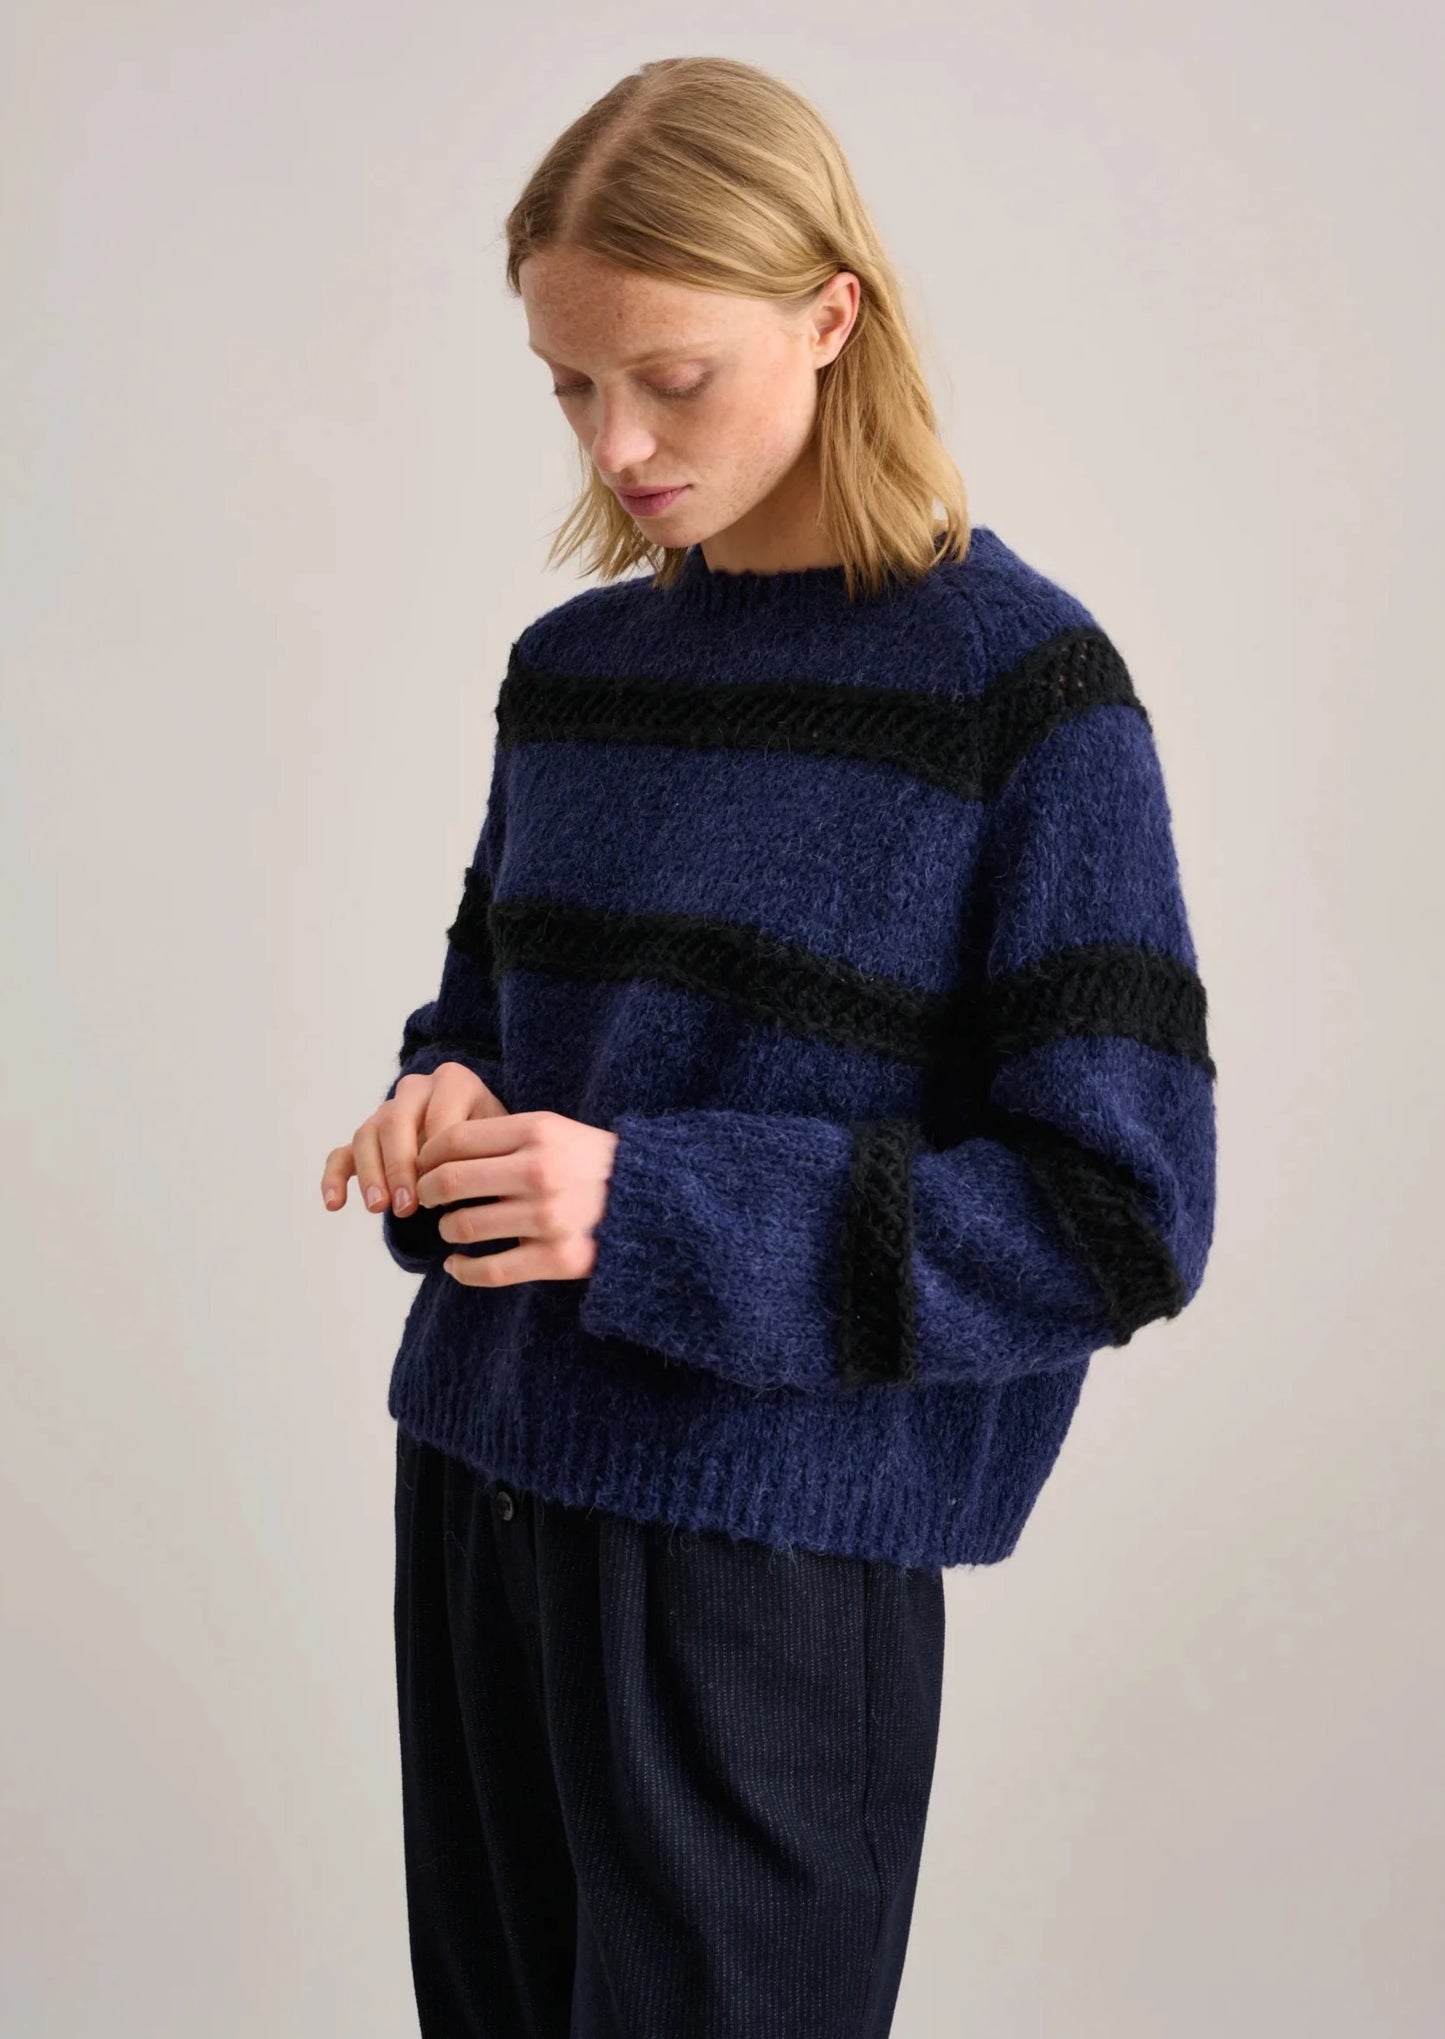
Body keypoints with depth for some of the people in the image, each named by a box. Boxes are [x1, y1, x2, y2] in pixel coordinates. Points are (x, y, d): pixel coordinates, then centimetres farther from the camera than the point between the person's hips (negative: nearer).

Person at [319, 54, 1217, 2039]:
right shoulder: (573, 665, 7)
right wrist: (446, 1113, -5)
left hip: (765, 1557, -5)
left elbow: (1122, 1215, -13)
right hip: (475, 1484, 6)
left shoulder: (1017, 682, -11)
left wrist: (653, 1213, -21)